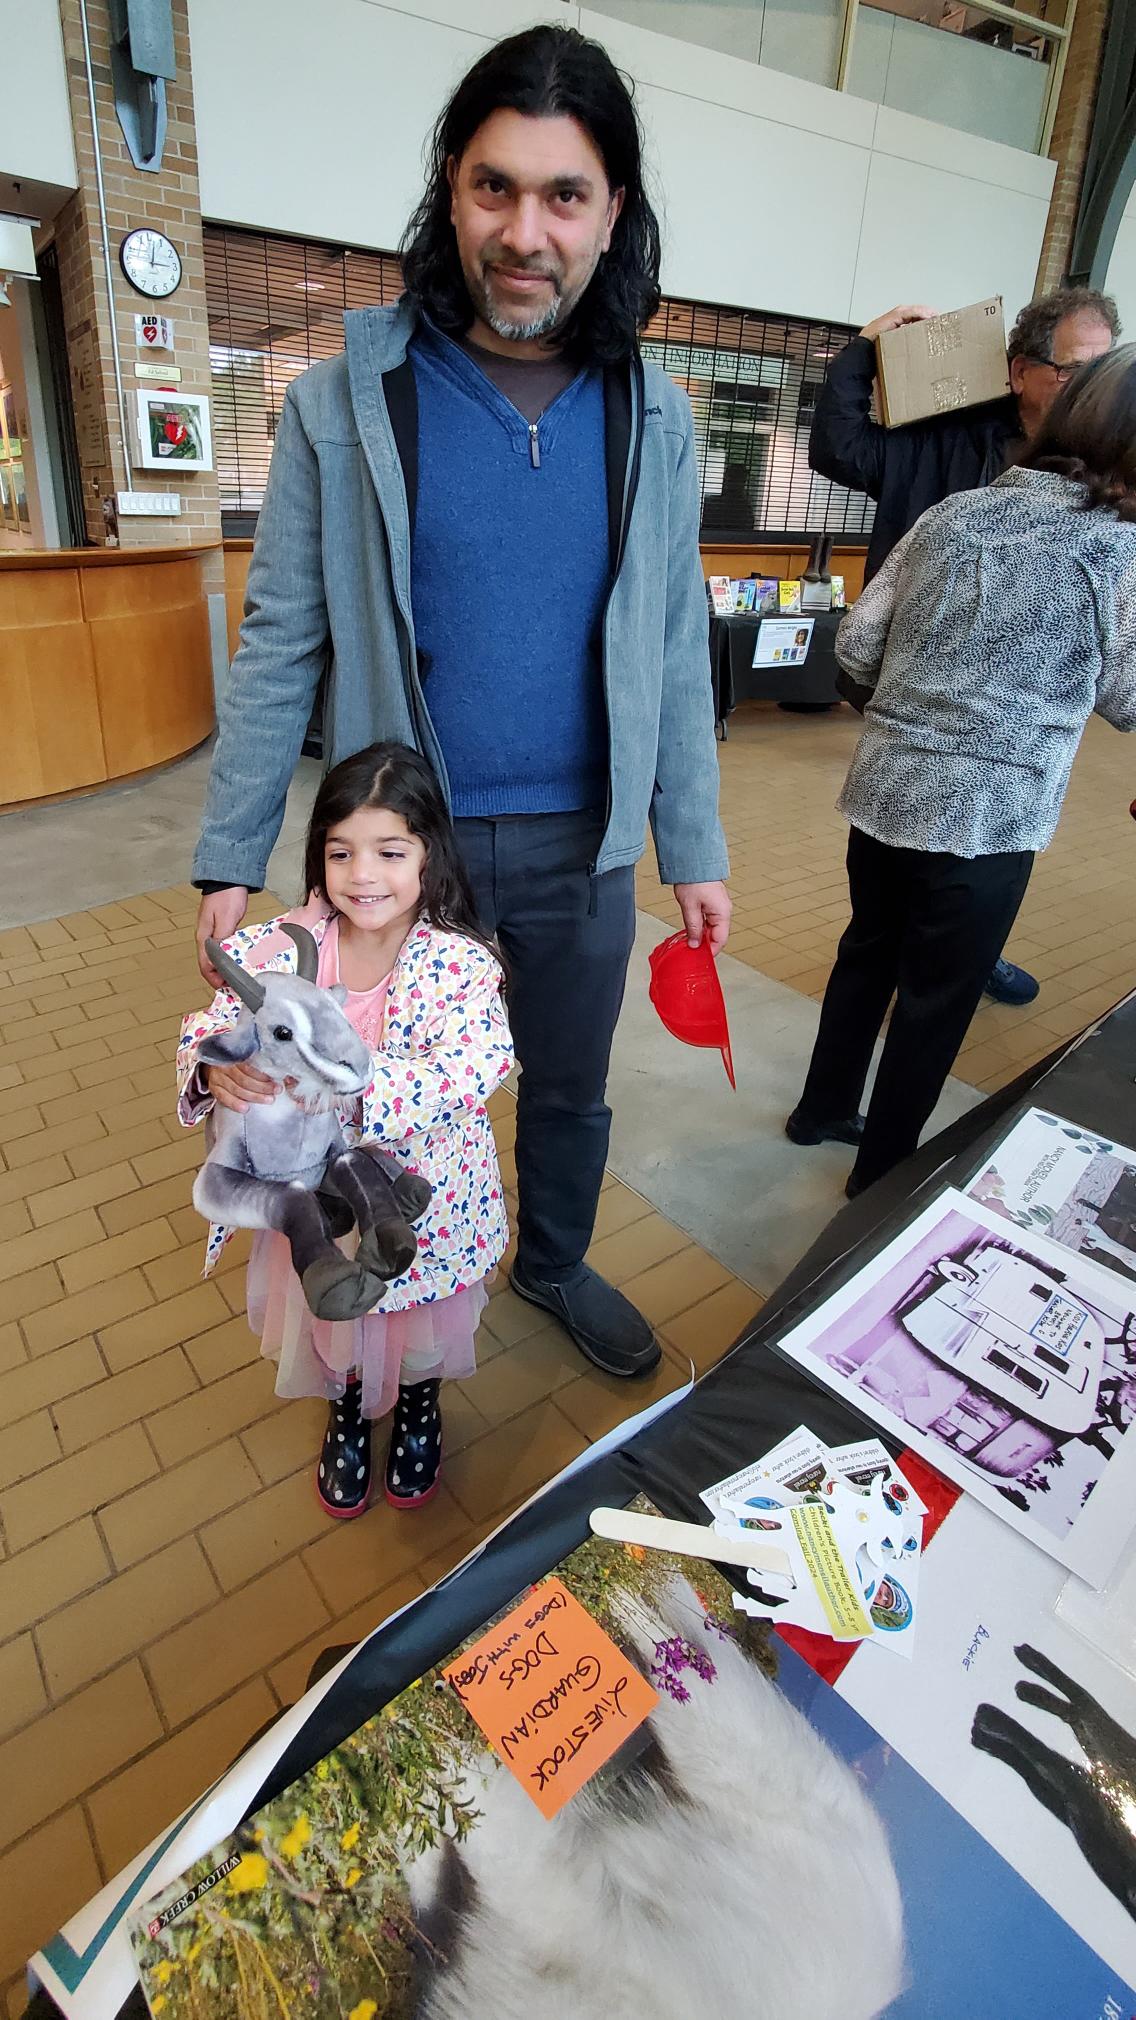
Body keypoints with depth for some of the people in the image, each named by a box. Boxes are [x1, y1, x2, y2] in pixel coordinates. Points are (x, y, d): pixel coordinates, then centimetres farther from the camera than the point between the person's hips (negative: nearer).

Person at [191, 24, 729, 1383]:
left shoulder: (654, 417, 1)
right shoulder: (342, 406, -7)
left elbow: (673, 649, 4)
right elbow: (281, 646, -5)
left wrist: (694, 850, 4)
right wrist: (230, 859, -6)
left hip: (583, 847, 2)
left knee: (570, 1089, 20)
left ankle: (554, 1265, 50)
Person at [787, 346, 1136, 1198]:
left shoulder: (953, 513, 4)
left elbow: (855, 646, 4)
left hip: (881, 792, 5)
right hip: (984, 821, -5)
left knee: (866, 955, 22)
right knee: (935, 1001, 10)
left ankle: (822, 1111, 39)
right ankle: (880, 1172, 27)